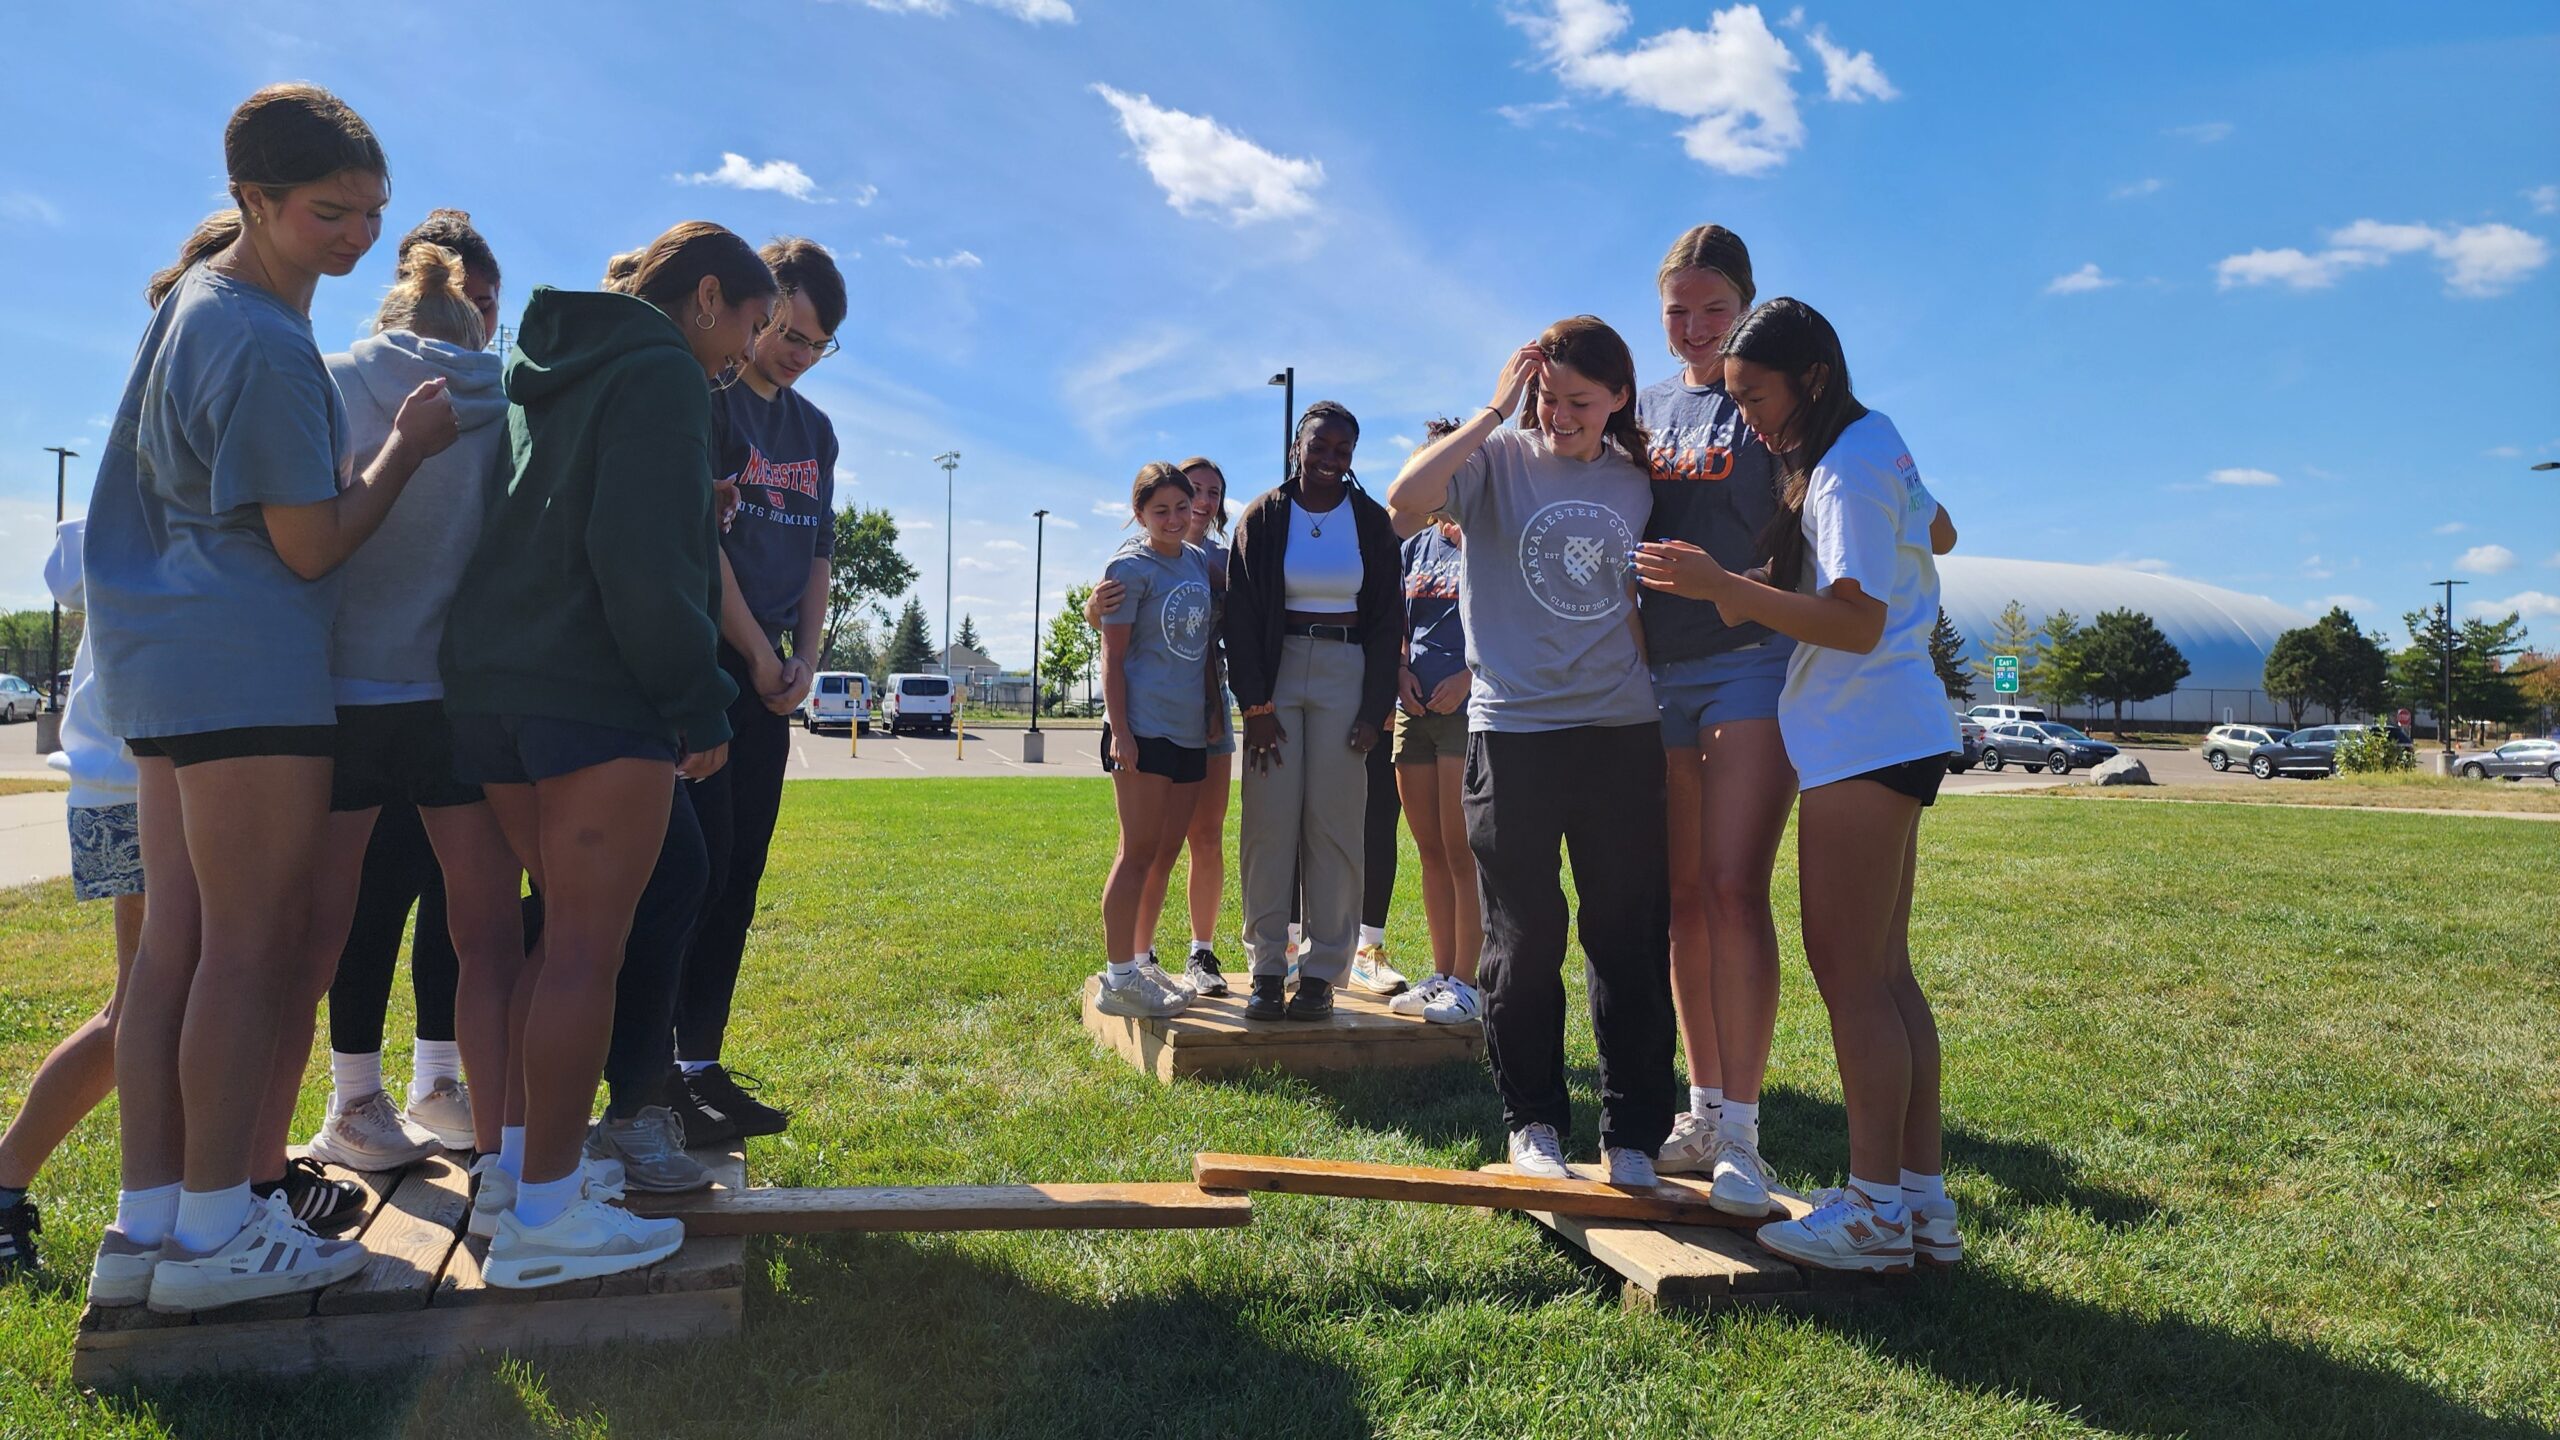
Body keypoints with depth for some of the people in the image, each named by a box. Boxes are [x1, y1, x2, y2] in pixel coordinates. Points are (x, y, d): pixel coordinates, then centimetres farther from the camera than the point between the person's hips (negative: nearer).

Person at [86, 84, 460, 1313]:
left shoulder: (197, 292, 16)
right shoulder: (267, 345, -17)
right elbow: (312, 544, -13)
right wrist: (410, 445, -2)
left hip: (164, 658, 10)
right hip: (245, 664, -10)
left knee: (175, 943, 8)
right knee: (255, 947, -5)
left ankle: (145, 1220, 11)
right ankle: (214, 1228, 1)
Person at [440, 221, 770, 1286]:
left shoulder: (542, 373, 22)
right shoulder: (661, 372, -8)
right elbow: (643, 558, -18)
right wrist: (698, 705, -13)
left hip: (491, 680, 10)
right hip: (599, 691, -9)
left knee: (568, 930, 18)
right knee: (588, 946, -5)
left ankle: (519, 1164, 23)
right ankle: (544, 1215, 0)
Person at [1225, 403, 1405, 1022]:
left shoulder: (1371, 522, 6)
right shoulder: (1263, 517, 4)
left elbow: (1387, 620, 6)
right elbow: (1240, 615, 1)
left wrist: (1375, 709, -2)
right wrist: (1255, 705, -6)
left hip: (1346, 674, 0)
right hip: (1277, 673, 0)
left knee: (1333, 823, -3)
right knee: (1270, 821, -4)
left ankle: (1322, 971, 3)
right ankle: (1266, 969, 2)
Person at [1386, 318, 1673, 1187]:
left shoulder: (1638, 482, 9)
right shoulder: (1497, 459, -3)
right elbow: (1406, 498, -22)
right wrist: (1494, 412, -16)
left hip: (1624, 734, 3)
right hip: (1514, 730, -3)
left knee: (1632, 940, 5)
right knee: (1524, 943, 6)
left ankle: (1632, 1136, 16)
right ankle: (1533, 1123, 22)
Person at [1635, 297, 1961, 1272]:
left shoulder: (1846, 469, -14)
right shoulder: (1876, 444, 16)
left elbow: (1858, 621, -23)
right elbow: (1938, 532, 33)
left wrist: (1724, 586, -26)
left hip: (1865, 739, -10)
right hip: (1890, 734, 10)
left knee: (1849, 975, -7)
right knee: (1884, 973, 10)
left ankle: (1875, 1209, -1)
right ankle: (1924, 1200, 15)